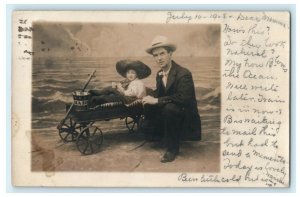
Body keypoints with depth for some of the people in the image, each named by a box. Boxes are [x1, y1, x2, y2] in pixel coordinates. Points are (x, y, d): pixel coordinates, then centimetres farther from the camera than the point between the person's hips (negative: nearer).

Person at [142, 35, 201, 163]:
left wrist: (156, 100, -31)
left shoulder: (183, 74, -22)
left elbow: (182, 98, -33)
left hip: (185, 117, -8)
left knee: (169, 108, -36)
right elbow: (159, 92, 13)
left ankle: (173, 148, -21)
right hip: (166, 111, 8)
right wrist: (150, 97, -12)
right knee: (147, 106, -8)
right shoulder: (160, 74, 5)